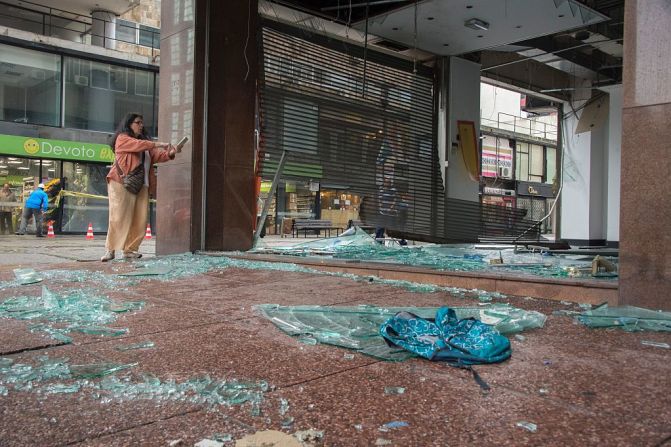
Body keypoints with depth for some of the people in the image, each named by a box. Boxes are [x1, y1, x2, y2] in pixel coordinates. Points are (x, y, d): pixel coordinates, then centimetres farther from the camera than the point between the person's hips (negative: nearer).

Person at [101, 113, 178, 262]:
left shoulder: (144, 143, 23)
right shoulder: (122, 138, 3)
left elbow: (155, 156, 13)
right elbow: (138, 145, -15)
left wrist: (169, 154, -6)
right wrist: (159, 144, -17)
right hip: (122, 183, -6)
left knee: (139, 219, -2)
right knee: (119, 217, -9)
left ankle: (130, 250, 3)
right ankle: (110, 250, -4)